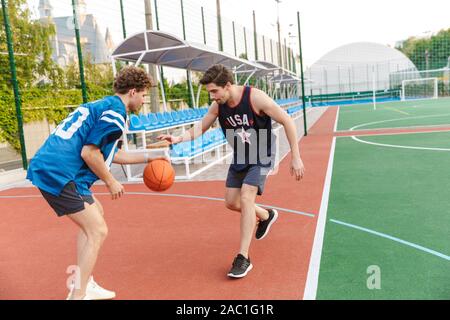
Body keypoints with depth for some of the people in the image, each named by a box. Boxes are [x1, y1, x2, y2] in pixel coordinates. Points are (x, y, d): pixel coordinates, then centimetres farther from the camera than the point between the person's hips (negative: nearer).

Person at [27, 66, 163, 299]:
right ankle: (78, 295, 1)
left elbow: (111, 154, 27)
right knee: (98, 231, -5)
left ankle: (84, 285, 26)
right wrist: (111, 182, -4)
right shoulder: (114, 112, -10)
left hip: (47, 168, 10)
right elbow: (89, 153, -17)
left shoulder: (100, 106, 21)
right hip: (60, 175, -10)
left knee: (95, 213, 22)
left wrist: (147, 157, 31)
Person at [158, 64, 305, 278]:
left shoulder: (255, 97, -26)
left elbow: (287, 121, -20)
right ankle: (266, 216, 38)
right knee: (231, 202, 8)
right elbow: (201, 127, 1)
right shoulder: (218, 106, -10)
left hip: (261, 157, -6)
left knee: (246, 198, -21)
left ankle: (243, 258, -12)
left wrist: (295, 157, -20)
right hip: (240, 157, 6)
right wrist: (179, 138, -21)